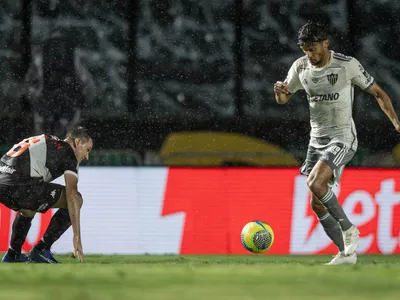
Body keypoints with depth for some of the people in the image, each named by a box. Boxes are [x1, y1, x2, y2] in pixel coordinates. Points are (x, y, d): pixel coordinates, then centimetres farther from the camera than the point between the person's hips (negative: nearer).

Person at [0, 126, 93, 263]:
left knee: (29, 205, 40)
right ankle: (41, 250, 4)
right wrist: (77, 237, -9)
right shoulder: (68, 154, 6)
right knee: (76, 200, 4)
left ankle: (13, 254, 33)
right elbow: (72, 194, -5)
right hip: (18, 186, -9)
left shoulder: (46, 142, 31)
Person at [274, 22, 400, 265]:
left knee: (315, 183, -27)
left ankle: (348, 229, -11)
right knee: (317, 203, 2)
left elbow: (378, 93, -2)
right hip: (317, 140, 6)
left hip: (342, 138, -6)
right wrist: (279, 91, -12)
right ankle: (347, 253, 12)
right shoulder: (301, 67, 2)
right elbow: (283, 100, 13)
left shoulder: (348, 65, -12)